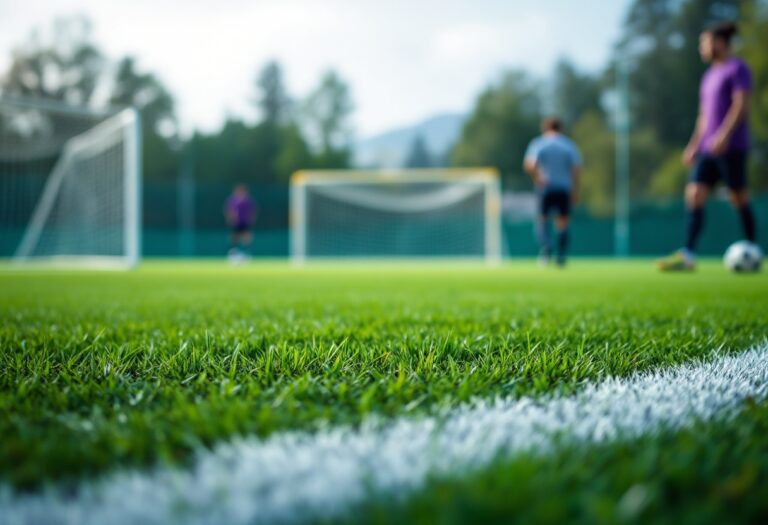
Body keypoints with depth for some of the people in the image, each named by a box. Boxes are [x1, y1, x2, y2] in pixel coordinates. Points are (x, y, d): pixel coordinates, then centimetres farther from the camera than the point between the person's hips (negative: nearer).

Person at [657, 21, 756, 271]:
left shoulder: (737, 68, -4)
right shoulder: (710, 75, 20)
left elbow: (741, 105, -13)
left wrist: (725, 134, -23)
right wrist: (694, 145, 19)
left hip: (731, 147, -8)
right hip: (709, 148, 8)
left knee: (739, 198, -2)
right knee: (694, 194, -5)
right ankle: (687, 255, -11)